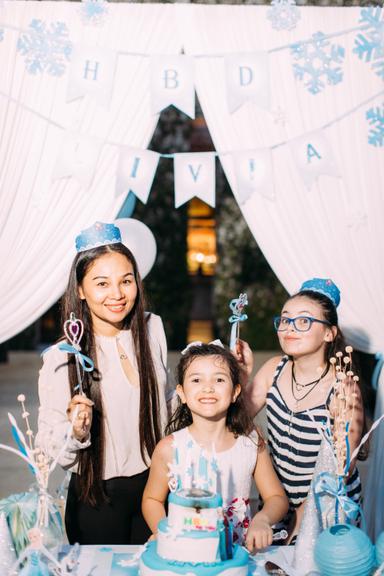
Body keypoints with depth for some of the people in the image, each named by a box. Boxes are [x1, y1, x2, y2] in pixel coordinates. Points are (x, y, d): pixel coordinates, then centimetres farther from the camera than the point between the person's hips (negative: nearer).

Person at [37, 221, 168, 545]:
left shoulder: (152, 329, -4)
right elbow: (51, 449, -11)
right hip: (97, 498, -4)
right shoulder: (62, 359, -18)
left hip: (155, 485, 4)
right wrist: (76, 433, -29)